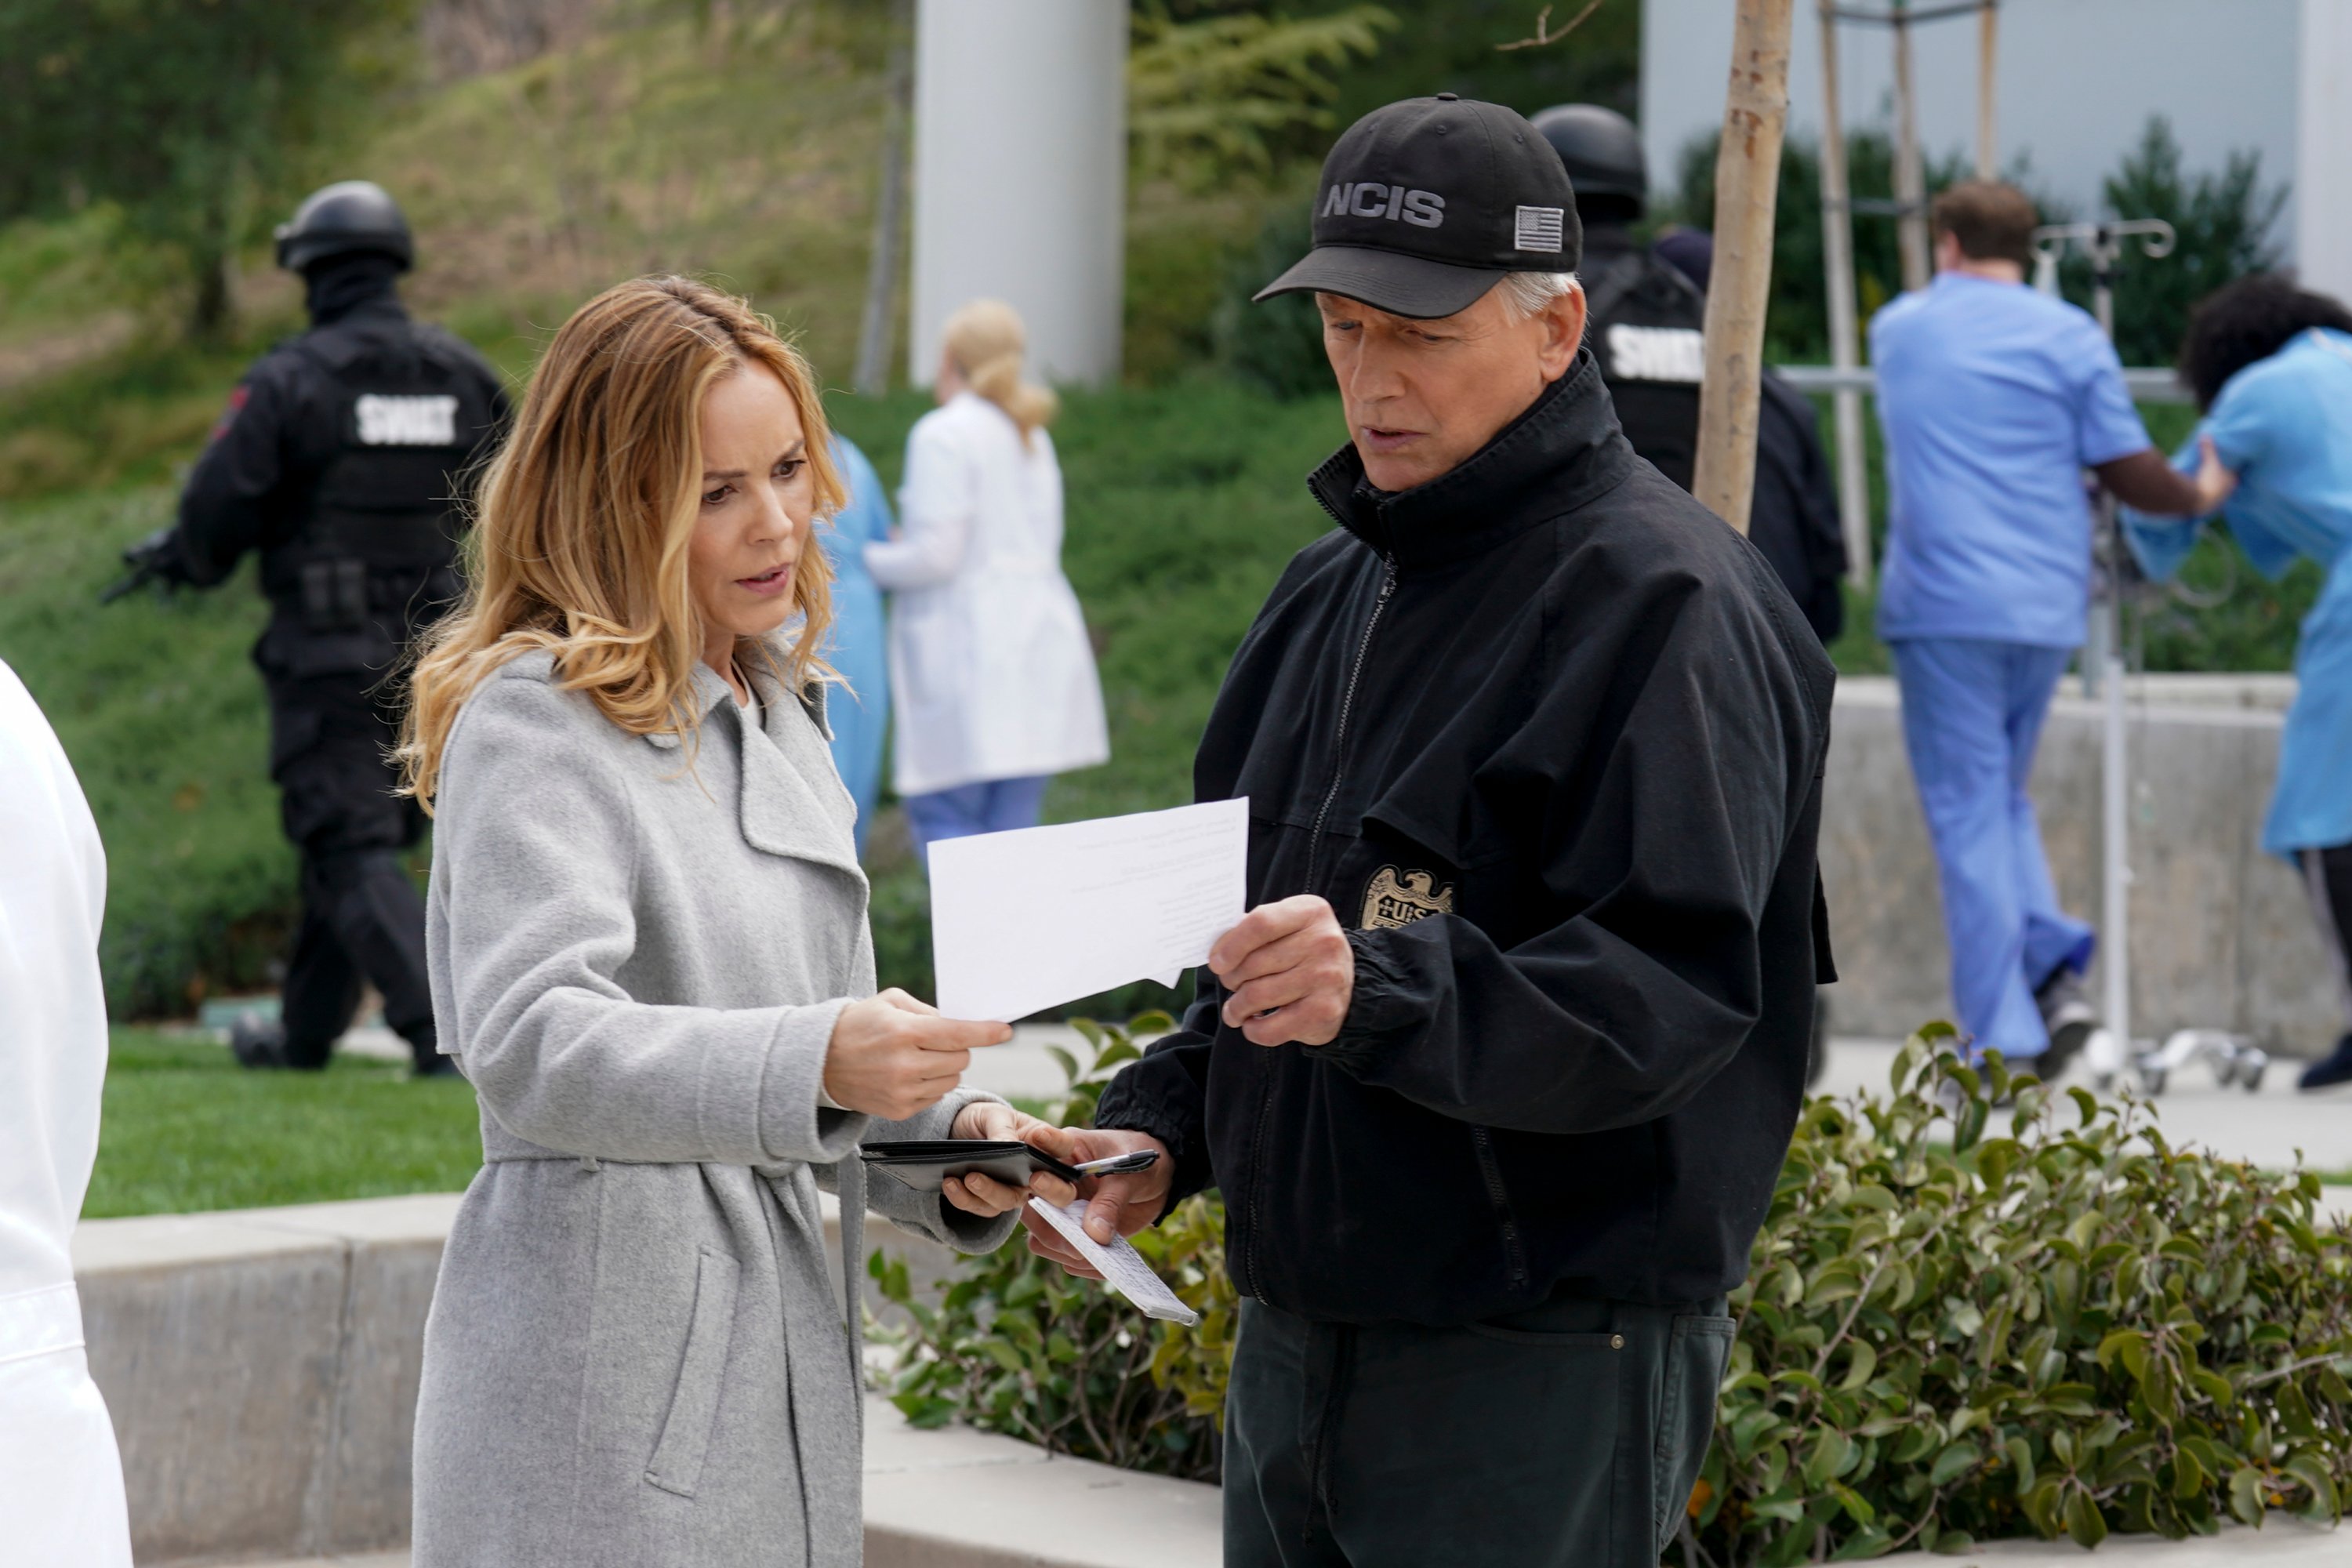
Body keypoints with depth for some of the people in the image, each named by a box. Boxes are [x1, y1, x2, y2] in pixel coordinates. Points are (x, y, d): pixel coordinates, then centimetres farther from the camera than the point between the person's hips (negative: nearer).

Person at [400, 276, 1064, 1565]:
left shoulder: (780, 717, 18)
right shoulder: (537, 719, -9)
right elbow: (531, 1042, -23)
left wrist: (950, 1136, 0)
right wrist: (814, 1062, -35)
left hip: (776, 1348, 8)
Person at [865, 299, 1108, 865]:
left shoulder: (942, 435, -9)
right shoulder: (1032, 437, 16)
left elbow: (935, 557, -14)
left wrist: (865, 561, 5)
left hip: (972, 644, -8)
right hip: (1039, 632, 8)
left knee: (941, 821, -6)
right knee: (1011, 828, 8)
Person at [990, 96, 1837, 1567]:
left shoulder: (1659, 600, -12)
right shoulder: (1340, 589, 16)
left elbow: (1676, 987, -22)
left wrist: (1386, 994, -34)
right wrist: (1160, 1126, 8)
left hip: (1539, 1374, -8)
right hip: (1290, 1351, 8)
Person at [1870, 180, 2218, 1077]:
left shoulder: (1898, 330, 9)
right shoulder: (2070, 337, 4)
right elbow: (2131, 474, 1)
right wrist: (2199, 497, 20)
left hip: (1943, 606, -2)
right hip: (2048, 606, 2)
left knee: (1969, 816, 0)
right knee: (2003, 798, 20)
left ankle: (2004, 1043, -6)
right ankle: (2055, 969, -1)